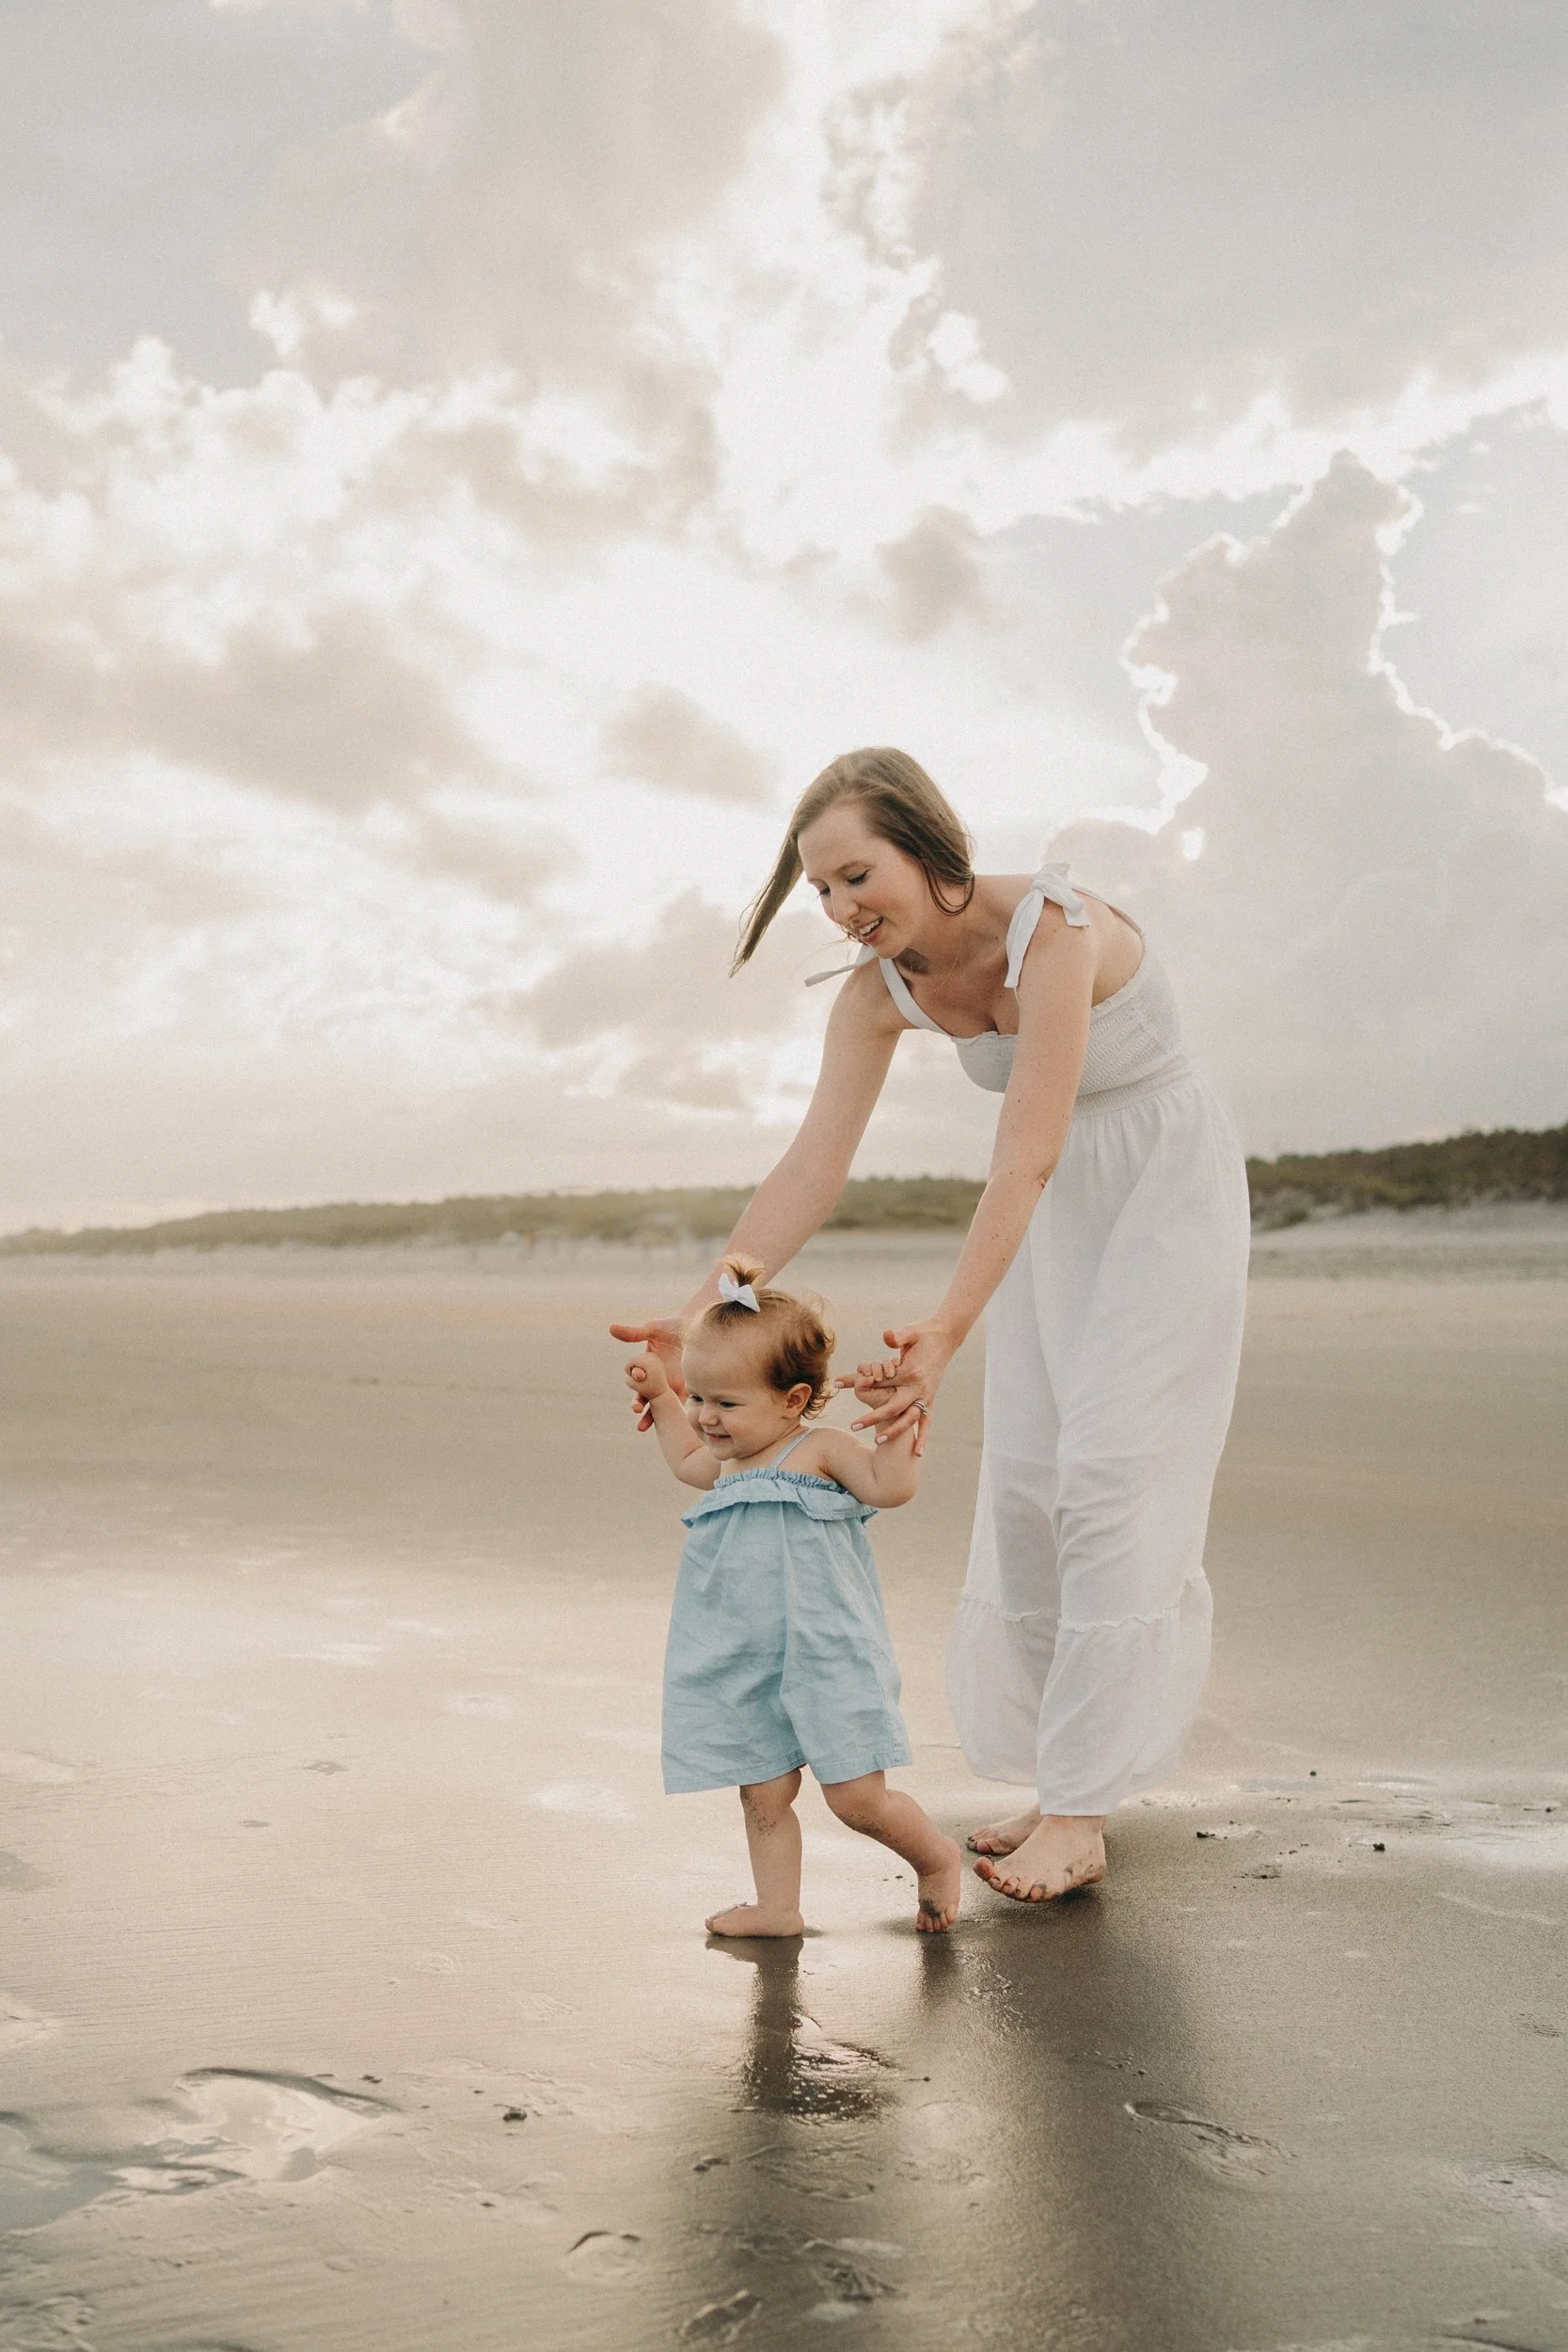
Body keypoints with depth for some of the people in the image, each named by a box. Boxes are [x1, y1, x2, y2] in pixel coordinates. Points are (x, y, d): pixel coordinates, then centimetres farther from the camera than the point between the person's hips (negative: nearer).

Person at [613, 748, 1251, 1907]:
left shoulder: (1052, 927, -32)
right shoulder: (881, 987, -11)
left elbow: (1025, 1155, -38)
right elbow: (810, 1172, -14)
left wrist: (946, 1332, -47)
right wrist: (701, 1319, -22)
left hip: (1170, 1187, -7)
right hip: (1059, 1216, 7)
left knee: (1110, 1481, -13)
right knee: (1026, 1488, 4)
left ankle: (1079, 1807, -8)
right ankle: (1066, 1779, 16)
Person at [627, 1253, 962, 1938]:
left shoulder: (822, 1451, -10)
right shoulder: (729, 1462, 12)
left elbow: (890, 1486, -23)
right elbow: (688, 1461, 36)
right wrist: (661, 1397, 32)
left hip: (824, 1660, -7)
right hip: (746, 1672, 7)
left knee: (857, 1798, -3)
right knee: (763, 1796, 8)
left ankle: (937, 1858, 22)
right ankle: (778, 1906, 22)